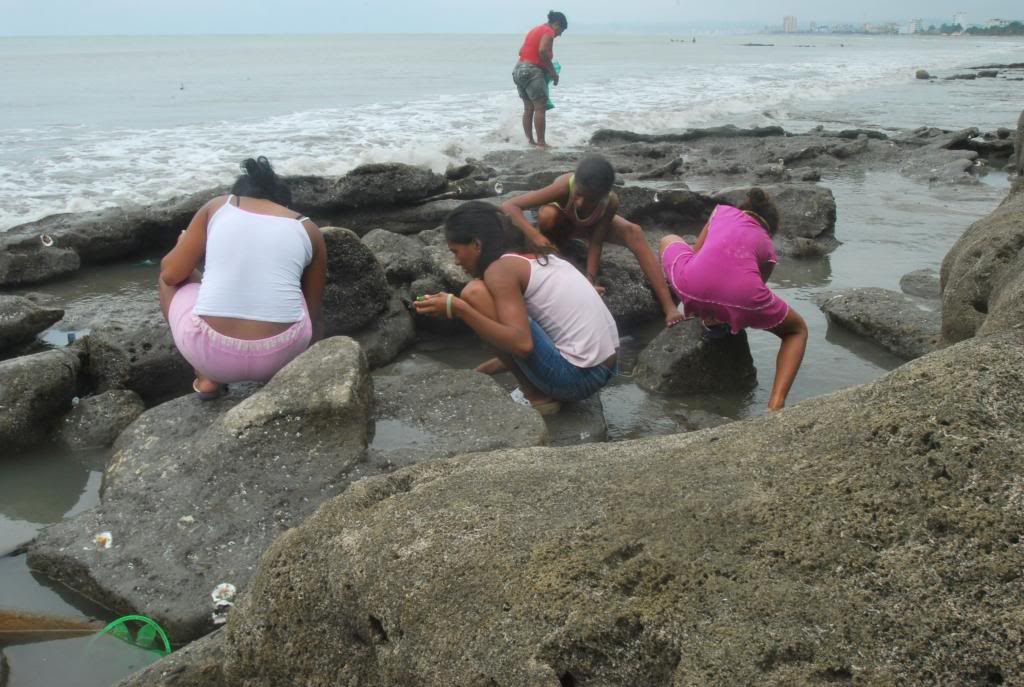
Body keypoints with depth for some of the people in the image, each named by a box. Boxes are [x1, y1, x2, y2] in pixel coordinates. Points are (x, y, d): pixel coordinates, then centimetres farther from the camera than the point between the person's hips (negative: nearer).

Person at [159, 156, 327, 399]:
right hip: (282, 354, 2)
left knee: (170, 280, 31)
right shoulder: (308, 229, 14)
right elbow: (315, 311, 23)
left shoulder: (217, 206, 12)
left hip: (210, 351, -2)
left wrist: (183, 245, 34)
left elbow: (171, 273, 11)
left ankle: (208, 378, 17)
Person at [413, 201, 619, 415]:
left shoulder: (501, 268, -10)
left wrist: (457, 308, -19)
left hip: (577, 376, -10)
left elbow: (522, 344, -22)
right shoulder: (531, 256, 16)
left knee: (474, 292, -11)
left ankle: (535, 397, -2)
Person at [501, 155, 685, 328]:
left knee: (633, 232, -26)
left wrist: (590, 279, -42)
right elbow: (508, 206, -46)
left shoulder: (610, 202, -36)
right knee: (546, 215, -39)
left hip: (590, 224, 1)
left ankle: (668, 305, -30)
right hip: (560, 221, -1)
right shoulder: (564, 187, -43)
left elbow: (596, 243, -29)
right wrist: (535, 236, -59)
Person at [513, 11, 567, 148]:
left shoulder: (535, 30, 22)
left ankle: (530, 141, 12)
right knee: (540, 107, -8)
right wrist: (553, 71, -15)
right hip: (533, 71, -9)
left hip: (519, 69, 9)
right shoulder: (548, 32, -5)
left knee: (528, 108, 11)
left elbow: (521, 51, 20)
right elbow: (542, 51, -22)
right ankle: (541, 142, -11)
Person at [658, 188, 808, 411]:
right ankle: (776, 403, 6)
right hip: (740, 294, -1)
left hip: (691, 285, 1)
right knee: (797, 330, 31)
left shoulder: (722, 210, 34)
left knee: (669, 241, 37)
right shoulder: (767, 247, 30)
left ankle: (712, 320, 22)